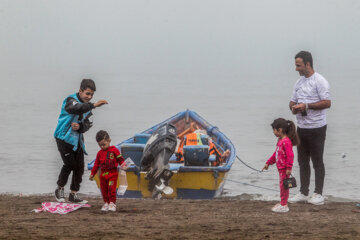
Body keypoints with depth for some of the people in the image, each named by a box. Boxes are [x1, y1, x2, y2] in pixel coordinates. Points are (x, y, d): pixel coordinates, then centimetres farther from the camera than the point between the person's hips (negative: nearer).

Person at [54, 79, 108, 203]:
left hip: (77, 140, 7)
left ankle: (73, 194, 13)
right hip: (64, 137, -7)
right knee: (70, 164, -12)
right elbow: (76, 109, -36)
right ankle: (59, 190, 8)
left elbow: (88, 125, 7)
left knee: (79, 167, 3)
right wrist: (93, 105, -49)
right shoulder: (70, 100, -12)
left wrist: (80, 126, -16)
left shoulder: (87, 106, 11)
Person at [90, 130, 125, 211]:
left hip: (113, 174, -4)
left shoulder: (114, 150, -2)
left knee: (112, 189, -11)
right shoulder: (100, 153, 9)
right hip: (103, 174, 4)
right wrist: (92, 174, 14)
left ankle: (112, 203, -4)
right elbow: (96, 164, 14)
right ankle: (106, 203, 17)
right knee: (104, 190, 6)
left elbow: (120, 159, 0)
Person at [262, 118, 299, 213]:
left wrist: (289, 168, -24)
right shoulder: (280, 140, 12)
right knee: (282, 186, 16)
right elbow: (276, 153, 22)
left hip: (284, 169, -10)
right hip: (280, 168, 10)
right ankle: (282, 203, 25)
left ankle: (284, 206, 4)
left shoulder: (286, 142, -21)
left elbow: (290, 156, -23)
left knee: (284, 186, -2)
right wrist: (268, 163, 26)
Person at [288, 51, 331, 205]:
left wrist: (306, 106, -20)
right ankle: (303, 193, 18)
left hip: (316, 128, -8)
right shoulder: (299, 82, 13)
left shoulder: (319, 81, -12)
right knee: (303, 162, 11)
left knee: (317, 162, -1)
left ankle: (318, 194, 5)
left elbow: (327, 103, -18)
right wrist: (293, 107, -3)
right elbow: (293, 101, 21)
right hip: (302, 127, 8)